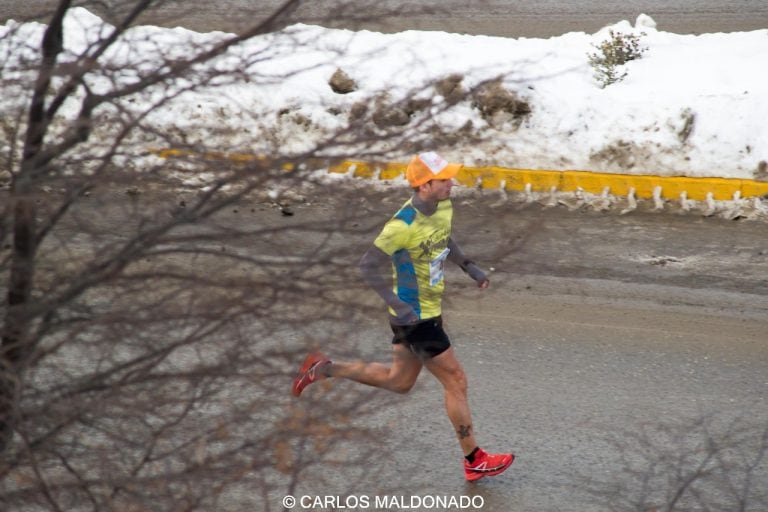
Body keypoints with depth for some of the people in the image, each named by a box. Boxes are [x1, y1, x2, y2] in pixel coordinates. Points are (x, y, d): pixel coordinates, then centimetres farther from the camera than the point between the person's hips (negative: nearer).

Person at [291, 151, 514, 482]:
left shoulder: (444, 207, -1)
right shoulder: (403, 225, -27)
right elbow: (369, 265, -22)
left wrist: (469, 267, 11)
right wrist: (397, 304, -26)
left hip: (428, 312, 9)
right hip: (415, 317, -9)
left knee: (399, 381, 24)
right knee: (456, 381, -1)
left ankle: (324, 369, 32)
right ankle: (474, 461, 11)